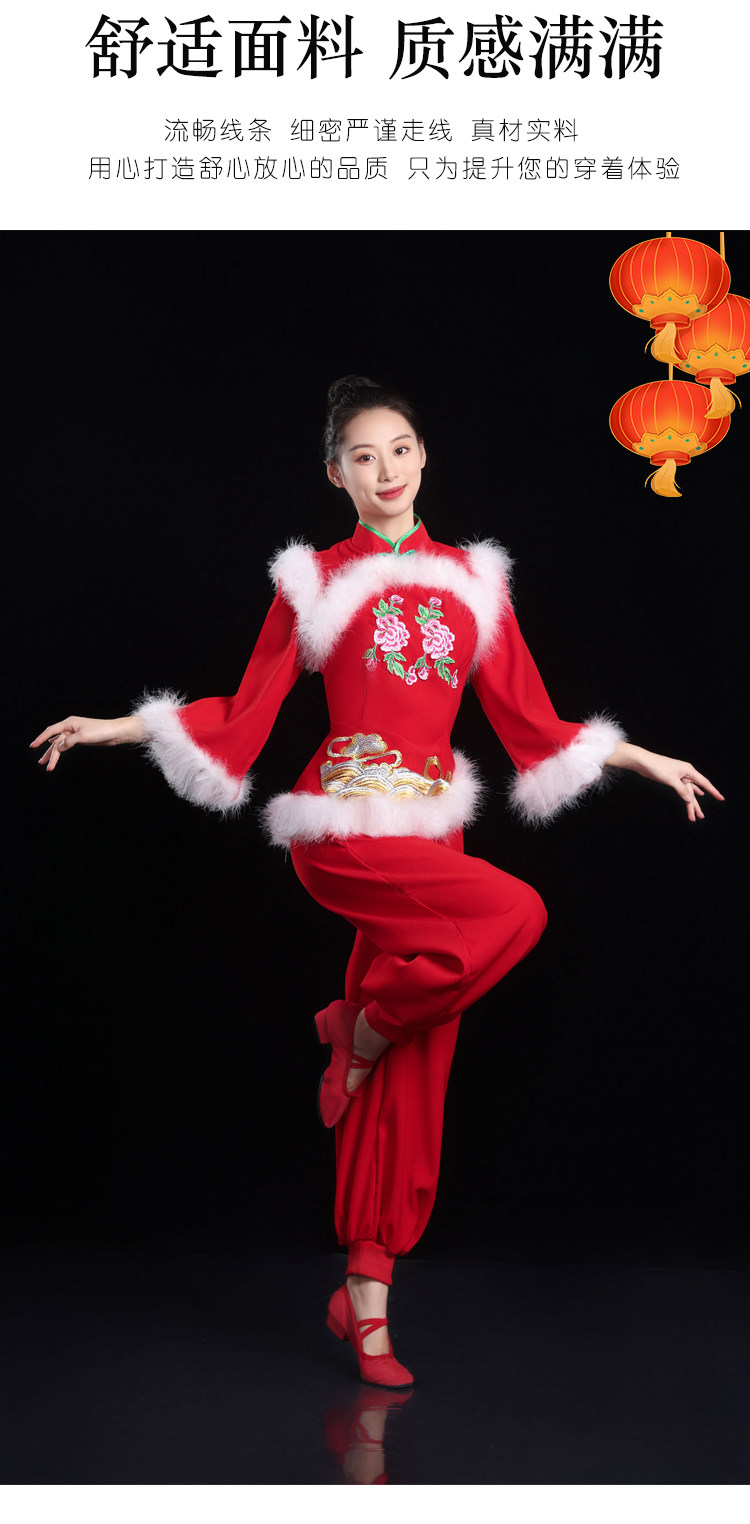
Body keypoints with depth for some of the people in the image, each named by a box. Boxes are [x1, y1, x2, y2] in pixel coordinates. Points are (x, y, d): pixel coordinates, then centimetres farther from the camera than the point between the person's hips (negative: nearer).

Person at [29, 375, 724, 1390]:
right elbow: (248, 711, 6)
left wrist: (646, 759, 14)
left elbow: (529, 718, 13)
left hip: (432, 828, 4)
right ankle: (362, 1027, -3)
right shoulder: (315, 580, 4)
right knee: (514, 913, -28)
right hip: (344, 824, -3)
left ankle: (366, 1301, 15)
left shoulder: (471, 579, 12)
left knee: (409, 1090, 3)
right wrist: (116, 727, 1)